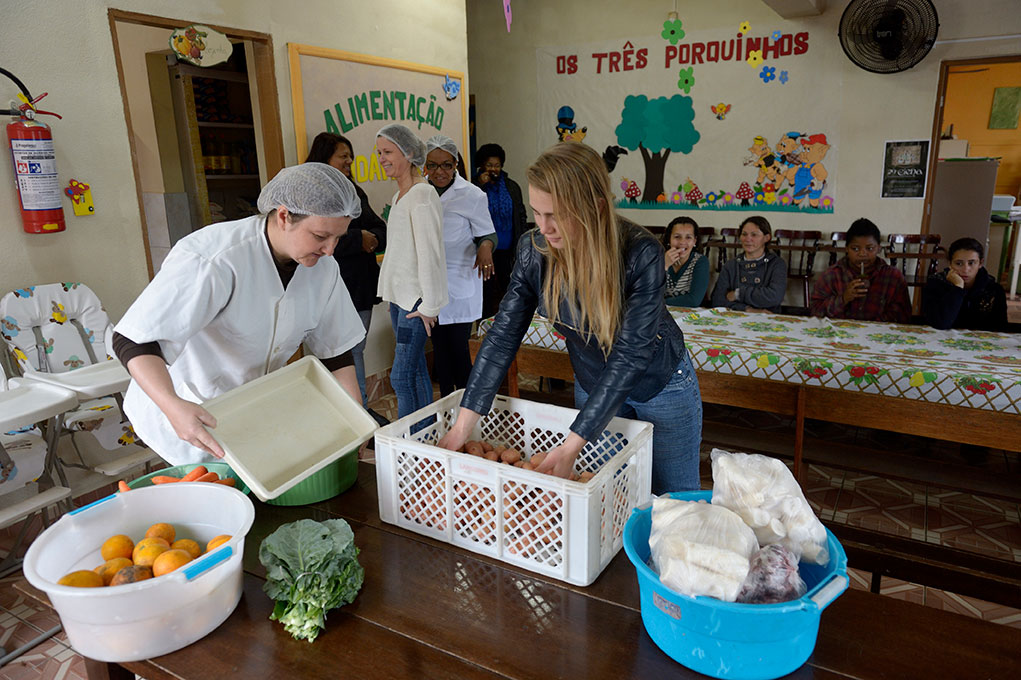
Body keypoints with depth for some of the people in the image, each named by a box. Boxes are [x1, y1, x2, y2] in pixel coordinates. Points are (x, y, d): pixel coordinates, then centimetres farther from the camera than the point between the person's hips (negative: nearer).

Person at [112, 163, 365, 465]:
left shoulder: (323, 269, -9)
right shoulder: (213, 262, -31)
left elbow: (335, 350, -1)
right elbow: (134, 341, -33)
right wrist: (173, 406, -49)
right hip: (186, 417, -5)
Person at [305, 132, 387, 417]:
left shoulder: (354, 191, 16)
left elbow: (379, 227, 14)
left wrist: (372, 239, -9)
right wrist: (358, 240, -16)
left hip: (361, 286, 8)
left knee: (357, 350, 17)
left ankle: (362, 407, 28)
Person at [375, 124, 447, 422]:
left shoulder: (422, 194, -14)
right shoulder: (399, 196, 15)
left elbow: (430, 253, -18)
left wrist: (429, 305, -17)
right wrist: (394, 298, 19)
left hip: (416, 299, -9)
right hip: (399, 296, 9)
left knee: (402, 375, -7)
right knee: (416, 369, 14)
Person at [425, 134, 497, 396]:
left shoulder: (472, 195, -9)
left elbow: (487, 233, -2)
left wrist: (485, 246, -25)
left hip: (460, 285, -5)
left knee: (458, 348, -2)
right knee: (440, 347, 12)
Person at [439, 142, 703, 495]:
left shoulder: (641, 253, -31)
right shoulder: (535, 249, -19)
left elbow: (629, 356, -31)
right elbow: (503, 334, -16)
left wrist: (572, 446, -34)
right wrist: (462, 426, -19)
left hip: (661, 387, -3)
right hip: (592, 386, 3)